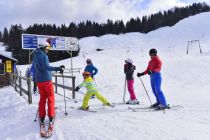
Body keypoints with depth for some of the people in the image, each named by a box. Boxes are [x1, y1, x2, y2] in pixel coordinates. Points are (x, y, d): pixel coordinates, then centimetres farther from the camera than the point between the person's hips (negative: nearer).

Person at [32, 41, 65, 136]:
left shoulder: (35, 56, 14)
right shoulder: (43, 56, -12)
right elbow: (46, 67, -28)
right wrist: (57, 68, -37)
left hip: (38, 81, 7)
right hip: (46, 80, -7)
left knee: (42, 98, 12)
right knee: (50, 98, 2)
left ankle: (42, 118, 12)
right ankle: (51, 118, 2)